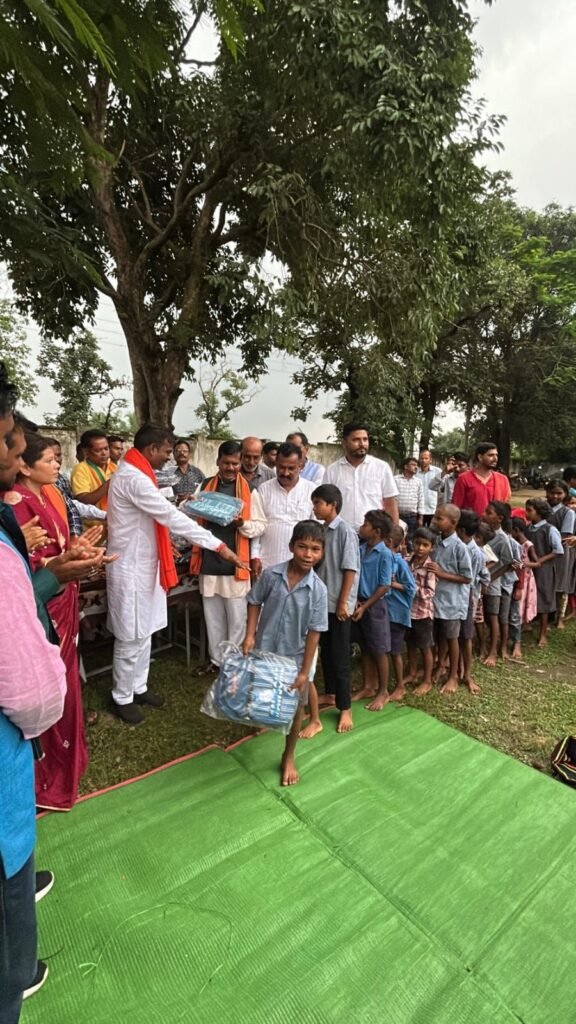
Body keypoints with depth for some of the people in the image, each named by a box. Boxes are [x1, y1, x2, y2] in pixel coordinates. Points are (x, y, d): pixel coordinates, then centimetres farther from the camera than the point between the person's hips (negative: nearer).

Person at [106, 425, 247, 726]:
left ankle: (138, 687, 35)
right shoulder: (133, 478, -23)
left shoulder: (134, 474, 11)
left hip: (144, 565, 10)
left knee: (144, 634, 19)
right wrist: (218, 546, -27)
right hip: (131, 569, -10)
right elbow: (172, 517, -28)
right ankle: (122, 698, 24)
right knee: (131, 638, 6)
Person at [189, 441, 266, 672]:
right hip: (209, 561, 4)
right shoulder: (205, 486, 8)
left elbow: (261, 526, -2)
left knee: (236, 618, 6)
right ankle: (216, 660, 31)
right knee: (212, 616, 15)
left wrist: (242, 523, -21)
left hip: (235, 563, -3)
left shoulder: (249, 491, -2)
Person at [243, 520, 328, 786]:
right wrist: (249, 635, -10)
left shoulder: (318, 590, -18)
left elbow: (314, 632, -13)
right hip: (264, 650, 1)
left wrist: (305, 671, -11)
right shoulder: (271, 574, -15)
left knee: (295, 707, 13)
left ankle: (288, 758, 36)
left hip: (295, 657, 0)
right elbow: (255, 603, -1)